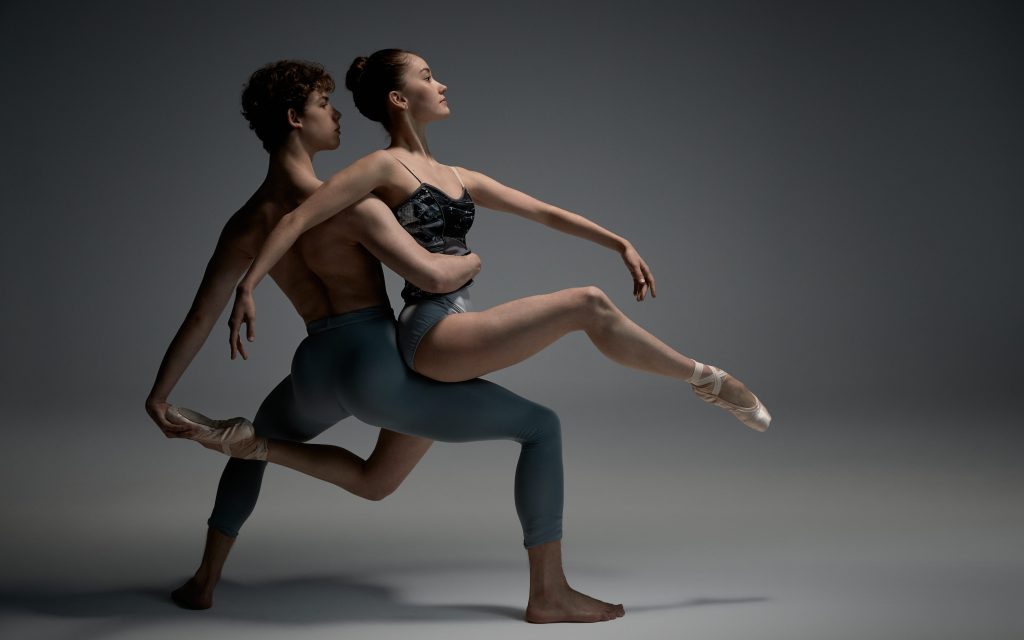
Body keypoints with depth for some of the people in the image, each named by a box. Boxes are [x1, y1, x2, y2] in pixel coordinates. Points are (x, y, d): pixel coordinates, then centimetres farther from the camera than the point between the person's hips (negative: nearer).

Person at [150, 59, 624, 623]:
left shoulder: (245, 224, 7)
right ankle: (549, 594, 2)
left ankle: (205, 579, 33)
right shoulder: (347, 201, -14)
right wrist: (472, 262, 3)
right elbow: (433, 276, -21)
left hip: (315, 374, 7)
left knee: (262, 432, 42)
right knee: (541, 426, 2)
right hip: (378, 370, -6)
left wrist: (159, 396, 22)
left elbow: (200, 317, 12)